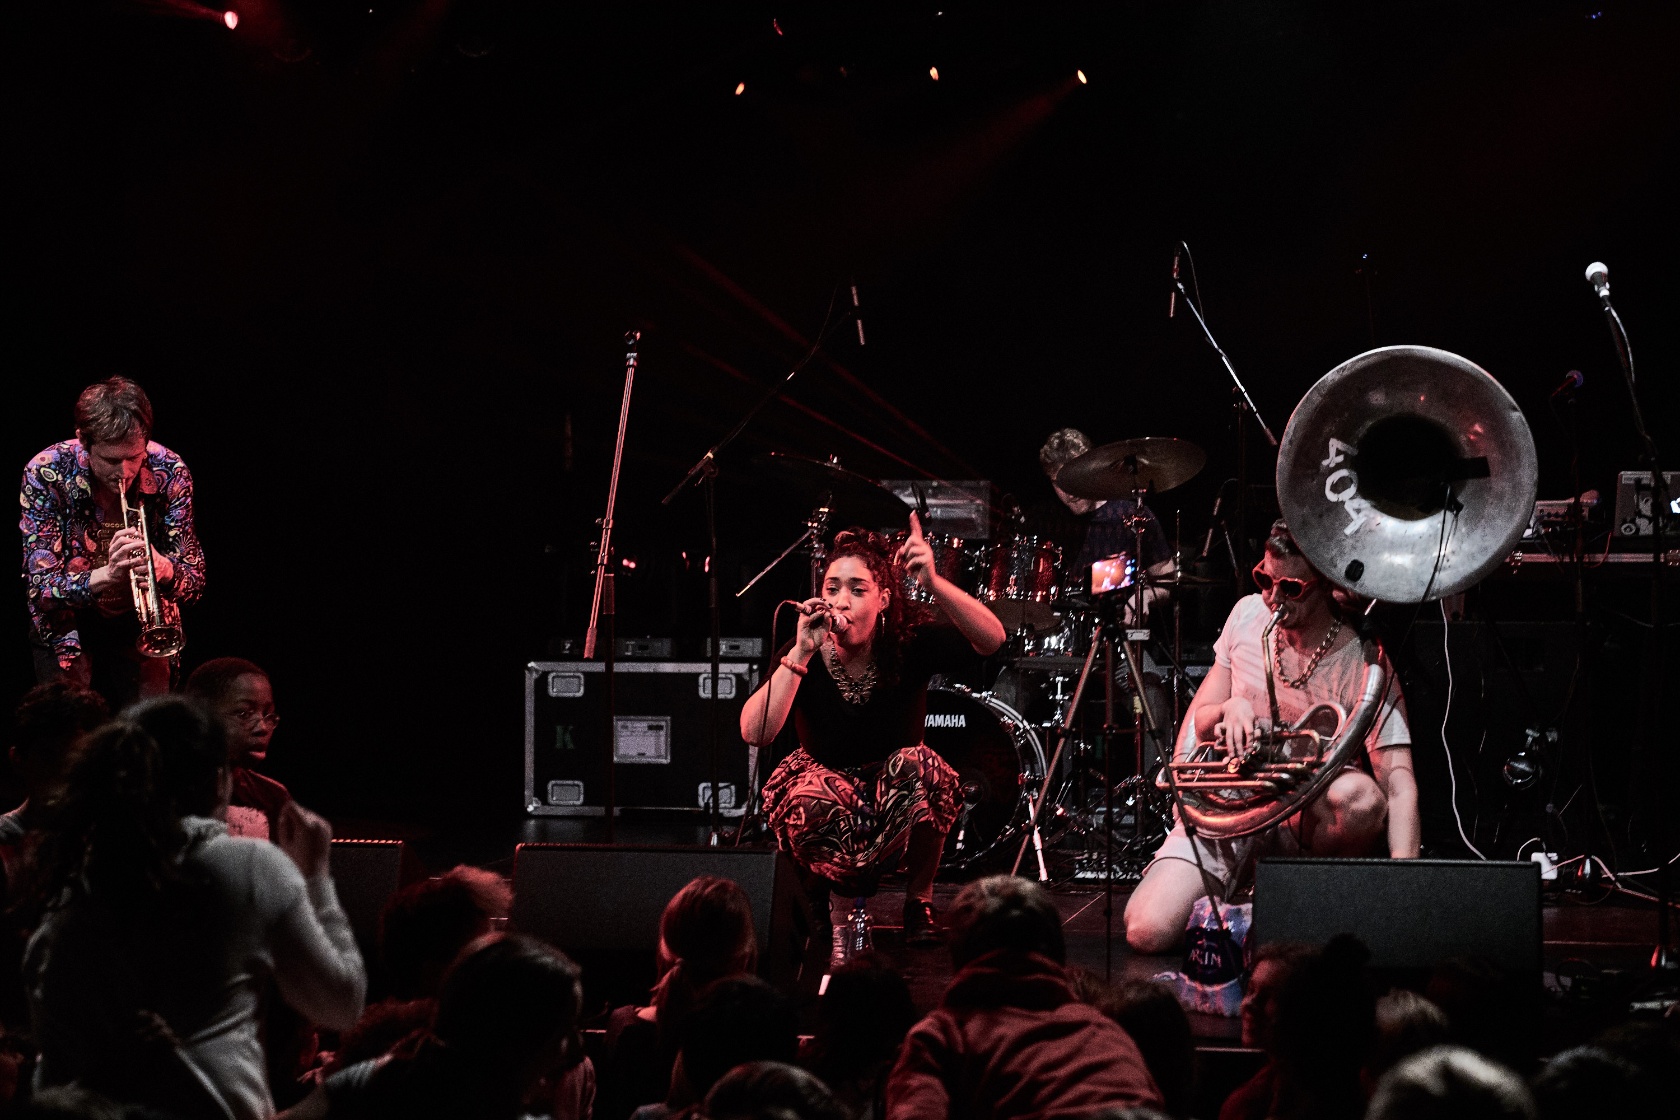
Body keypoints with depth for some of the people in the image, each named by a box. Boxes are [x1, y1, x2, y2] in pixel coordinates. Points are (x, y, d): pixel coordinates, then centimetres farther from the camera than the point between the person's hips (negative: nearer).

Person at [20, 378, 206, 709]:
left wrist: (164, 569, -36)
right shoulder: (46, 474, -20)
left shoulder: (170, 473, -15)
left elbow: (194, 581, -12)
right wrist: (105, 576, -41)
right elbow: (41, 588, -22)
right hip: (68, 626, -1)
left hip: (140, 621, 1)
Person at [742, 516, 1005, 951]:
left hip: (899, 798, 0)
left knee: (920, 766, -34)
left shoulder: (909, 641, -16)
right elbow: (754, 732, -29)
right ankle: (841, 897, 0)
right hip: (830, 794, 0)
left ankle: (919, 899, -9)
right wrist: (801, 653, -35)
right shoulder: (802, 653, -16)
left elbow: (991, 639, -33)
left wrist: (933, 583, -48)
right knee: (812, 797, -35)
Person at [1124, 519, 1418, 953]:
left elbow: (1399, 782, -22)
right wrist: (1228, 708, -16)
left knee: (1360, 798, -39)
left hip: (1309, 815, -2)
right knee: (1147, 932, -22)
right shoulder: (1248, 615, 0)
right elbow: (1197, 722, 10)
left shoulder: (1363, 664, -14)